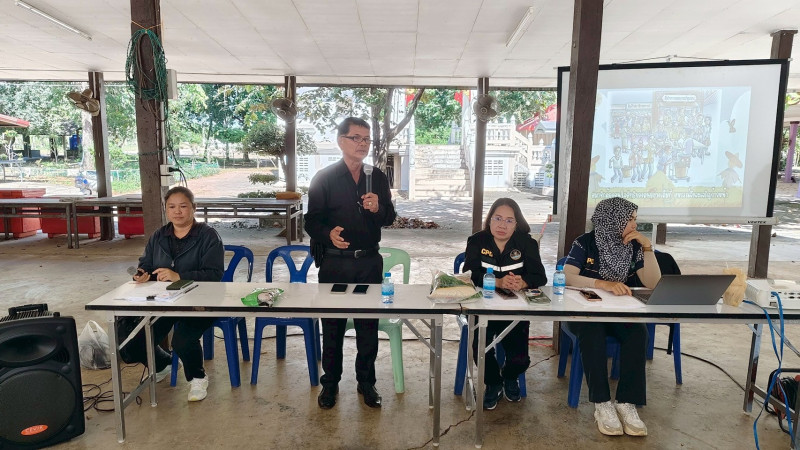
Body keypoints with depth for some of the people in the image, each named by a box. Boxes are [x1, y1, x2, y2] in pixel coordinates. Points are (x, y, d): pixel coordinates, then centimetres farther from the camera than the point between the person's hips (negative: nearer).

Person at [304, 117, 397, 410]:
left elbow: (390, 218, 11)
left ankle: (366, 381, 26)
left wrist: (378, 208, -11)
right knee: (332, 325, 9)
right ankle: (330, 382, 26)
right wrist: (328, 233, -24)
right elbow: (312, 221, -4)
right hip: (335, 262, -2)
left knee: (369, 325, 10)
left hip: (369, 262, 3)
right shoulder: (324, 179, -1)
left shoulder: (378, 178, 8)